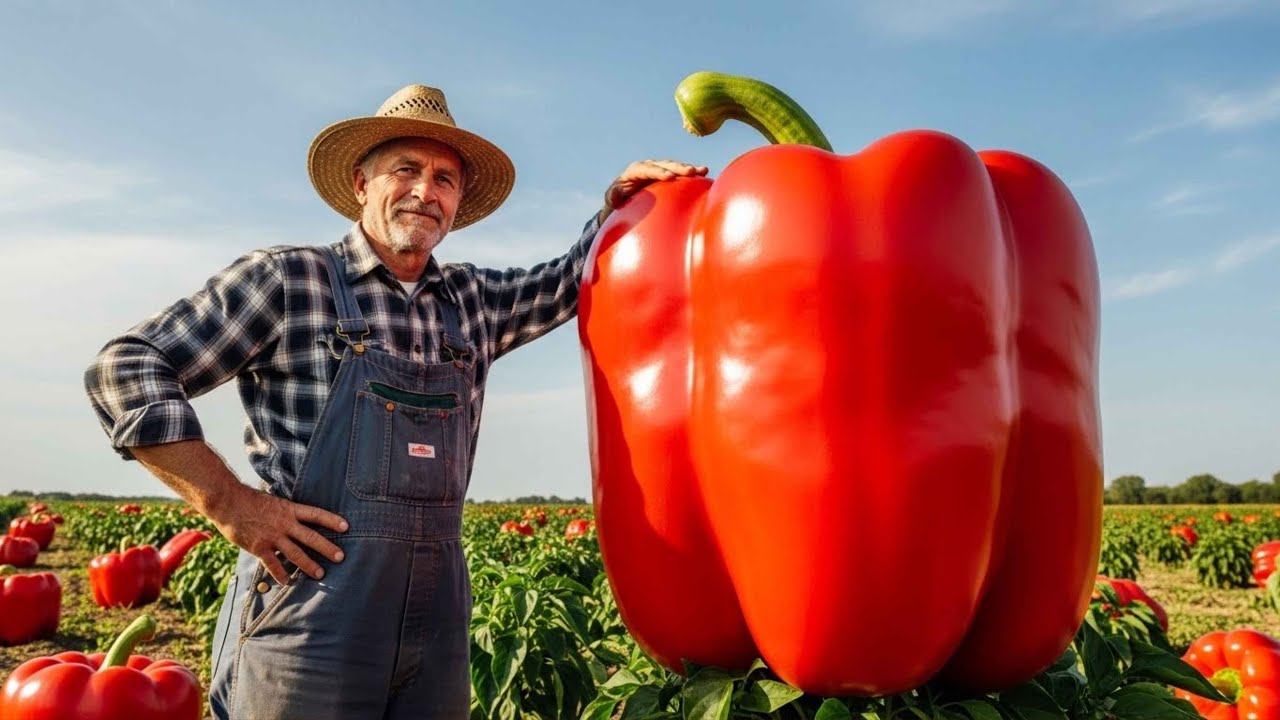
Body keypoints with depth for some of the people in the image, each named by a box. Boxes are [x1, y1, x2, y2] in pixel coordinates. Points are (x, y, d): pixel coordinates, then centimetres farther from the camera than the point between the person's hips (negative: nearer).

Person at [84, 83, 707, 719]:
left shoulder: (473, 303, 11)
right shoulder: (287, 280, -3)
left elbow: (569, 281, 23)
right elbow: (124, 368, -3)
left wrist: (619, 202, 6)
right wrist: (228, 502, -11)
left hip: (440, 616, 5)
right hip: (307, 612, -4)